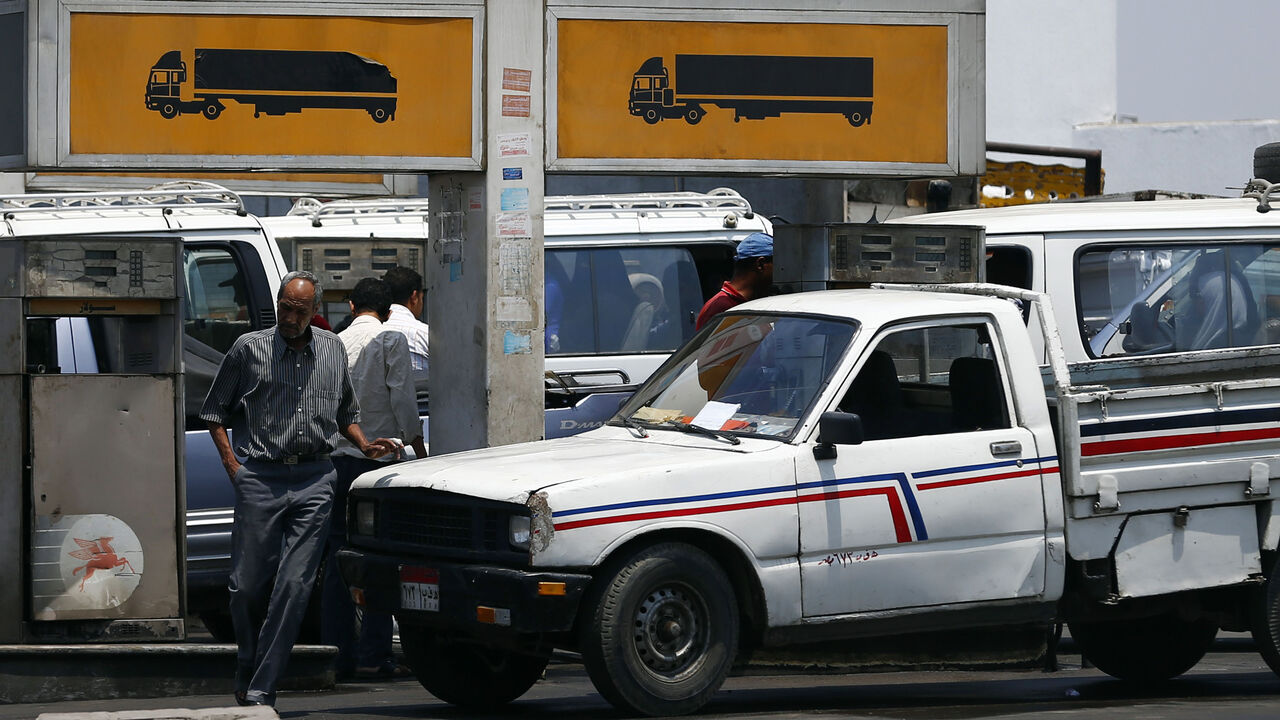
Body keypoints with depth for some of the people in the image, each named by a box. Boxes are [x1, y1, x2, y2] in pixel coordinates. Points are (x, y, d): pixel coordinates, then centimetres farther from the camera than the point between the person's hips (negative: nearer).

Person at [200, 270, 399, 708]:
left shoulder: (332, 349, 13)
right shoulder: (249, 349, 4)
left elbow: (345, 413, 27)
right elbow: (215, 412, 11)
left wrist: (364, 445, 9)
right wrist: (232, 464, 0)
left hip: (314, 480, 2)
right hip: (260, 477, -1)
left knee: (294, 585, -7)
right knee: (248, 585, -1)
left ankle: (261, 690, -5)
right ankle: (248, 669, 25)